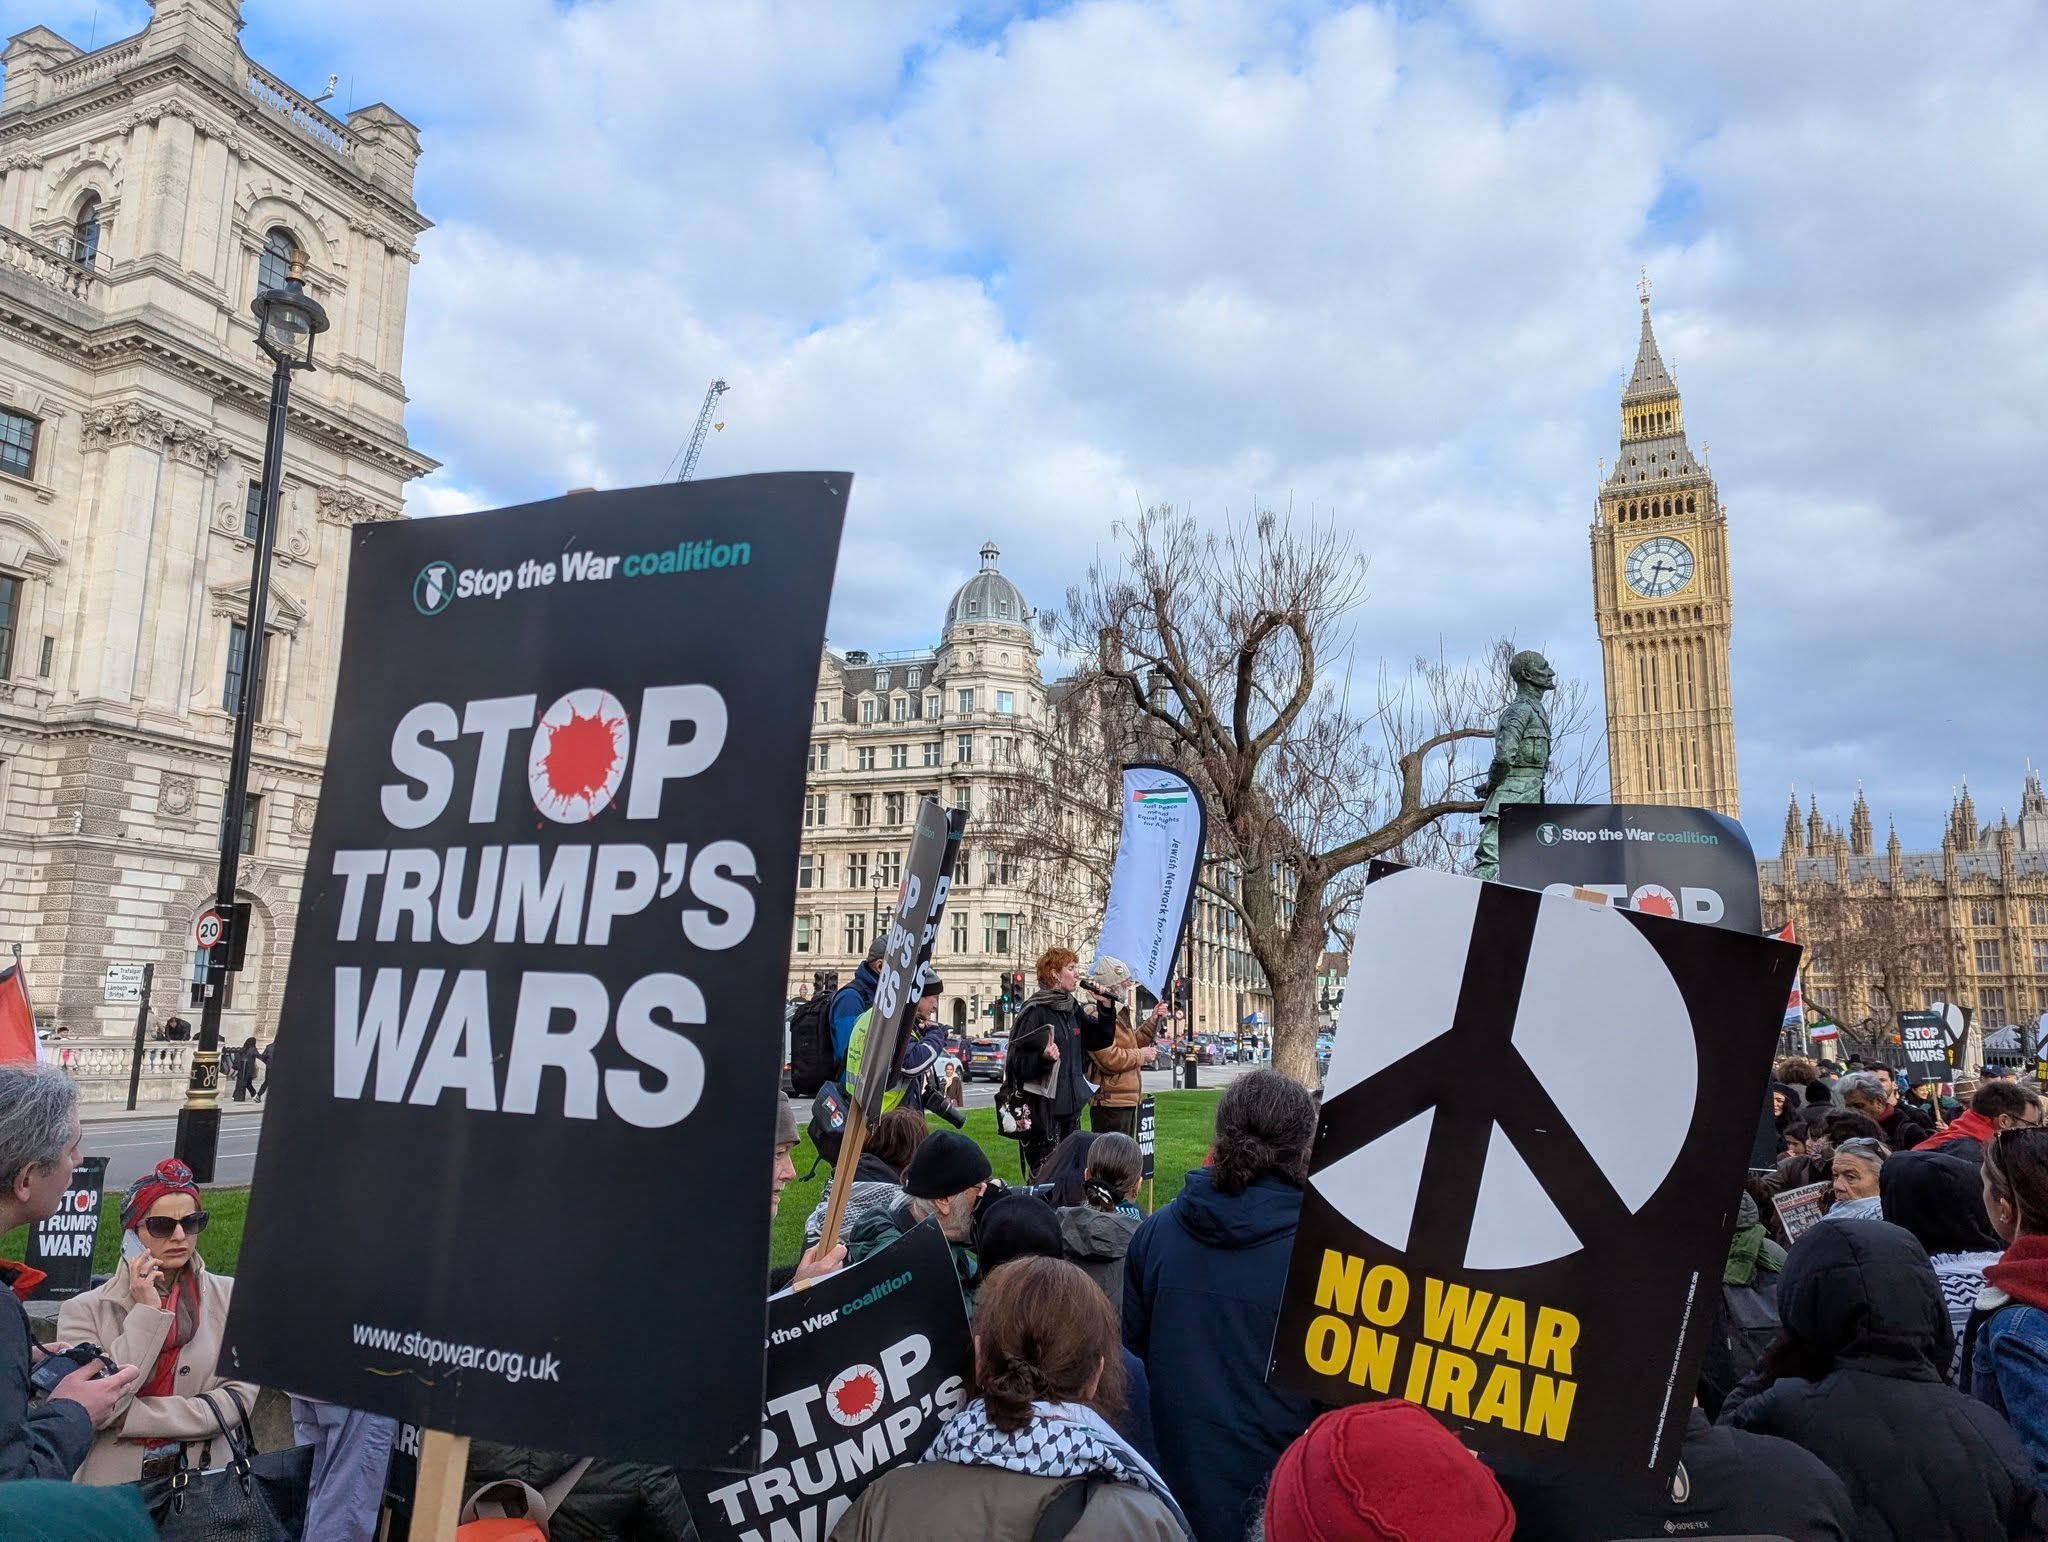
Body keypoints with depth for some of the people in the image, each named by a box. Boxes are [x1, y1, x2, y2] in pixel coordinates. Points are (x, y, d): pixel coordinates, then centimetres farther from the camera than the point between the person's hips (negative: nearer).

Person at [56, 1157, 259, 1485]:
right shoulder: (85, 1310, 2)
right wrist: (146, 1311, -10)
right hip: (114, 1480, -1)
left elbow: (241, 1397, -3)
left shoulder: (229, 1297, 1)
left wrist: (133, 1416, -7)